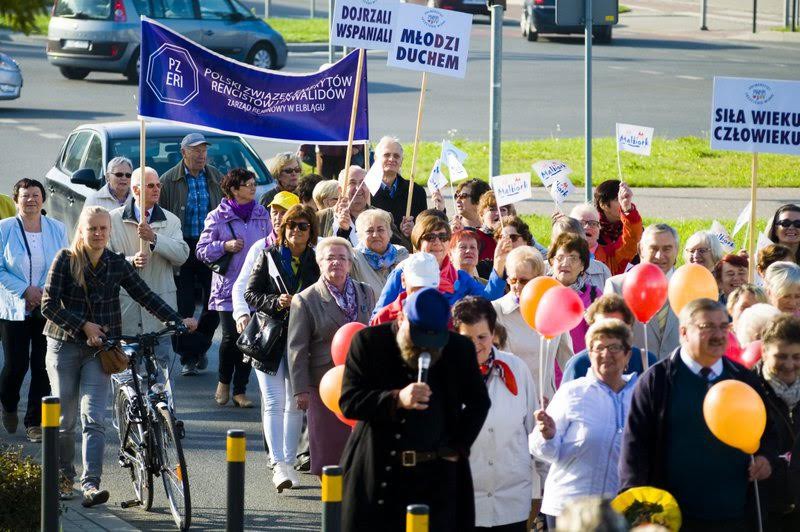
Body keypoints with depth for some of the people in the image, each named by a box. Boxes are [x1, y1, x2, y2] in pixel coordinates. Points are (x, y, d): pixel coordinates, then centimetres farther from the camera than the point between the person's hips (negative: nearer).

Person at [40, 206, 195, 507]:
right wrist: (83, 325, -15)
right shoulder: (66, 260, -4)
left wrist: (178, 321, -2)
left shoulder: (117, 264, 4)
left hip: (99, 347, 1)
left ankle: (91, 483, -21)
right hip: (65, 346, -1)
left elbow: (145, 296, 6)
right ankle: (65, 478, 25)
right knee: (65, 419, 6)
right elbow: (49, 305, -8)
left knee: (94, 418, -13)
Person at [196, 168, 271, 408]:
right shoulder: (218, 217, 1)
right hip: (228, 288, -3)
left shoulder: (262, 215, 11)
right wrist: (225, 246, -13)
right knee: (231, 336, -11)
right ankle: (224, 382, 14)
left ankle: (240, 390, 10)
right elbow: (202, 250, 1)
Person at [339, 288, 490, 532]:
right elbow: (348, 402, -7)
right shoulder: (368, 342, -1)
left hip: (437, 475, 1)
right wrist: (397, 399, -22)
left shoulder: (459, 349, 5)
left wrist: (458, 447, 7)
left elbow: (478, 402, 18)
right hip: (378, 473, -1)